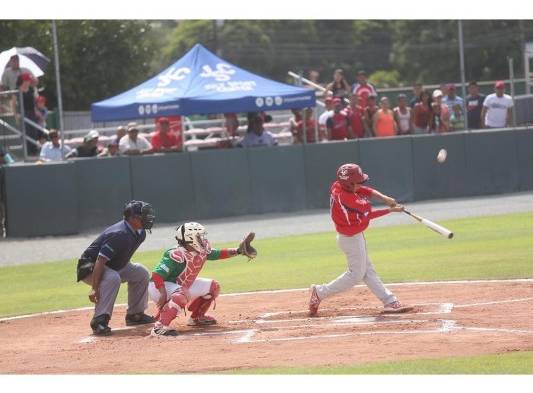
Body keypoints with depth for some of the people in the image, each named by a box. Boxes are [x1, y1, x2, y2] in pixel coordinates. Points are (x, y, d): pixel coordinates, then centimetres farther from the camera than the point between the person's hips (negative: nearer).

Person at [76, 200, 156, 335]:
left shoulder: (139, 233, -1)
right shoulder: (119, 234, -31)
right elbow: (100, 260, -36)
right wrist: (94, 288, -40)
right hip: (89, 268, -10)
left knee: (141, 273, 8)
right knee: (112, 278, -37)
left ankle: (135, 314, 17)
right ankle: (99, 321, -35)